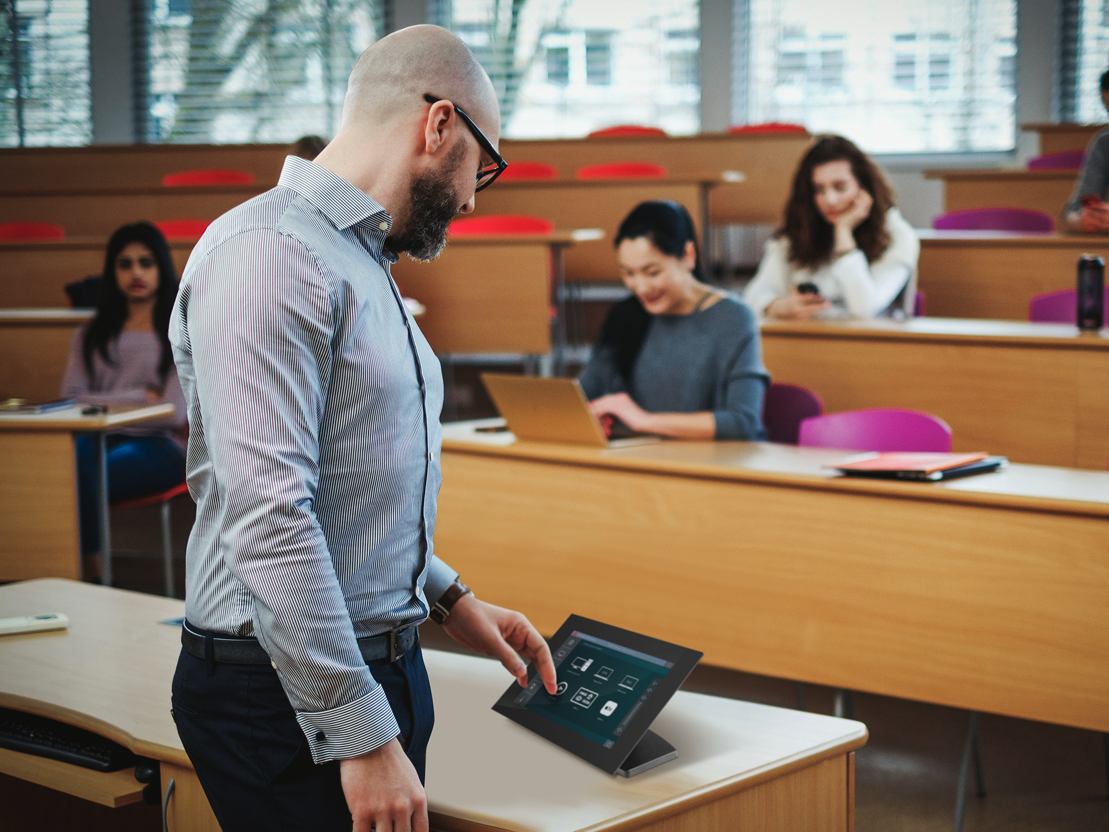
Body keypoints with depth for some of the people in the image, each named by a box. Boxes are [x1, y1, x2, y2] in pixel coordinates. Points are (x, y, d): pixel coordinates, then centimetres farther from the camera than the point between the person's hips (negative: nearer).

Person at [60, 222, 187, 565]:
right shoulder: (90, 336, 24)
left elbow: (175, 413, -2)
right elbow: (70, 401, 7)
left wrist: (104, 407, 1)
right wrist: (141, 396, -2)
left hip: (156, 446, -3)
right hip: (98, 441, 3)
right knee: (76, 448, -36)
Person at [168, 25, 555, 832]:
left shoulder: (362, 264, 15)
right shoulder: (268, 255, -17)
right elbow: (268, 521, -25)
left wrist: (449, 598, 17)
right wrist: (364, 739, -24)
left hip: (381, 667, 9)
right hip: (286, 697, -9)